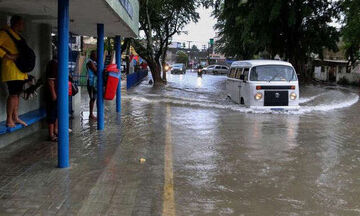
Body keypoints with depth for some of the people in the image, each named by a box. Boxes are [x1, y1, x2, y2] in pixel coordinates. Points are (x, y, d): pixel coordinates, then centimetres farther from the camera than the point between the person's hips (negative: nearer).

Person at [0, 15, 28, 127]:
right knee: (13, 94, -10)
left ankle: (15, 118, 19)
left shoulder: (18, 36, 21)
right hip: (11, 69, -9)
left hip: (20, 70, 9)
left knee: (17, 94, 11)